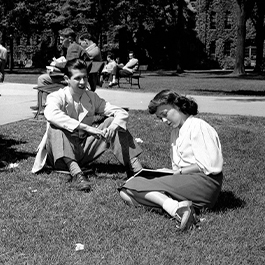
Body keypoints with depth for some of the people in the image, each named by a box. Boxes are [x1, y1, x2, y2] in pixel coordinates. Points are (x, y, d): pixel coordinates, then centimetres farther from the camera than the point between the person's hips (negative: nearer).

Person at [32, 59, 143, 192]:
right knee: (55, 125, -33)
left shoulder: (92, 97, 3)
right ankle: (76, 173, -48)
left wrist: (113, 126, -28)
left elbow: (121, 112, -3)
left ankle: (135, 168, -20)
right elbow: (51, 114, -36)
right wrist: (87, 128, -41)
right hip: (60, 155, -4)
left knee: (113, 121, -10)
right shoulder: (56, 97, -12)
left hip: (84, 152, 4)